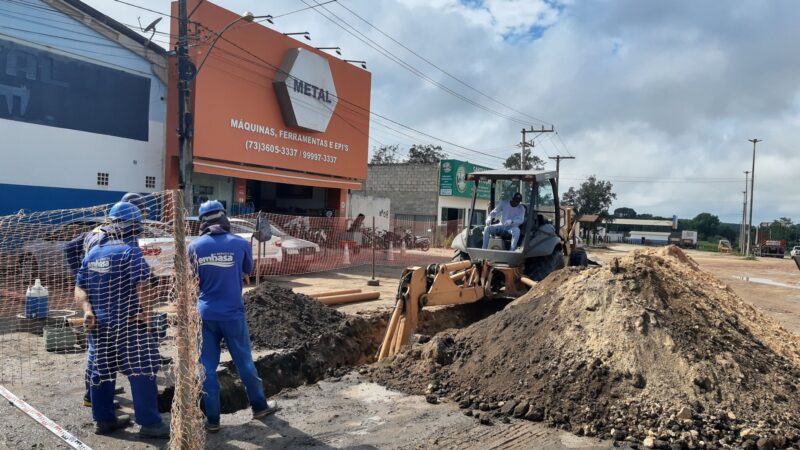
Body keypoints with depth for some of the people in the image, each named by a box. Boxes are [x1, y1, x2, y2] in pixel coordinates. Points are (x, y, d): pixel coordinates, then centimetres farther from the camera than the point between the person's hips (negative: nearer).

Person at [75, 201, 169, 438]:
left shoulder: (93, 253, 10)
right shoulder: (130, 251, -13)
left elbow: (80, 288, 7)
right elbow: (141, 287, -17)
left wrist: (88, 309, -4)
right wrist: (146, 313, -6)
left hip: (99, 324, 8)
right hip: (128, 323, -7)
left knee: (101, 371, 16)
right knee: (142, 371, -4)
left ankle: (103, 419, 25)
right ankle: (149, 423, -2)